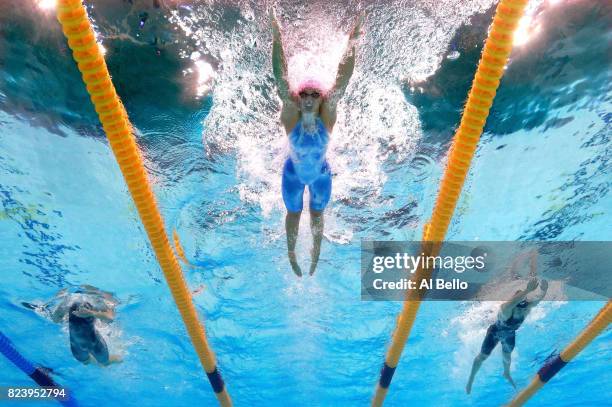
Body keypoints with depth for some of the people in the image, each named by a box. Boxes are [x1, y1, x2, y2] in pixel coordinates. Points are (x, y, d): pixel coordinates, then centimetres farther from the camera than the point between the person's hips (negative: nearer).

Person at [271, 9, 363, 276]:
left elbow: (343, 78, -37)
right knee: (294, 214, 22)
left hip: (321, 174, 1)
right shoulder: (290, 110, -30)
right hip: (293, 174, -1)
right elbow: (280, 76, -40)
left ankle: (316, 250, 55)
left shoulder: (328, 111, -29)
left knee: (317, 214, 25)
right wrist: (276, 36, -49)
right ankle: (292, 253, 50)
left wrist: (352, 41, -45)